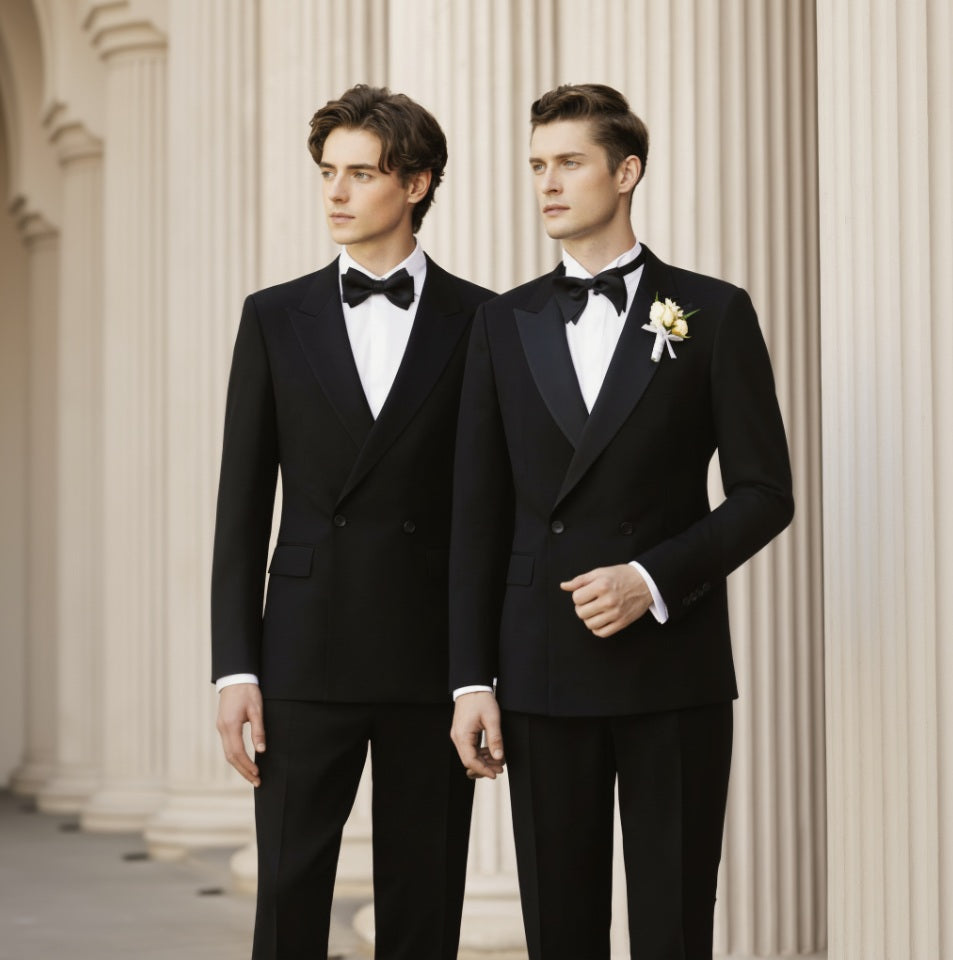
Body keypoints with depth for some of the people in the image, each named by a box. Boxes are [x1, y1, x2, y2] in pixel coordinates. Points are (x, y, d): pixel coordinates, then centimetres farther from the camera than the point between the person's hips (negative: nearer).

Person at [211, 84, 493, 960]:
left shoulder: (481, 324, 3)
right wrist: (235, 670, -2)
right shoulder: (276, 319, 7)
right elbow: (242, 505, 5)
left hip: (434, 657, -1)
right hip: (307, 657, 1)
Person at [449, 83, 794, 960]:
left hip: (674, 668, -2)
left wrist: (654, 578, -14)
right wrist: (472, 680, 2)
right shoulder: (503, 324, 10)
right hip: (544, 677, 3)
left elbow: (765, 493, 0)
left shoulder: (714, 314, 2)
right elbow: (479, 516, 8)